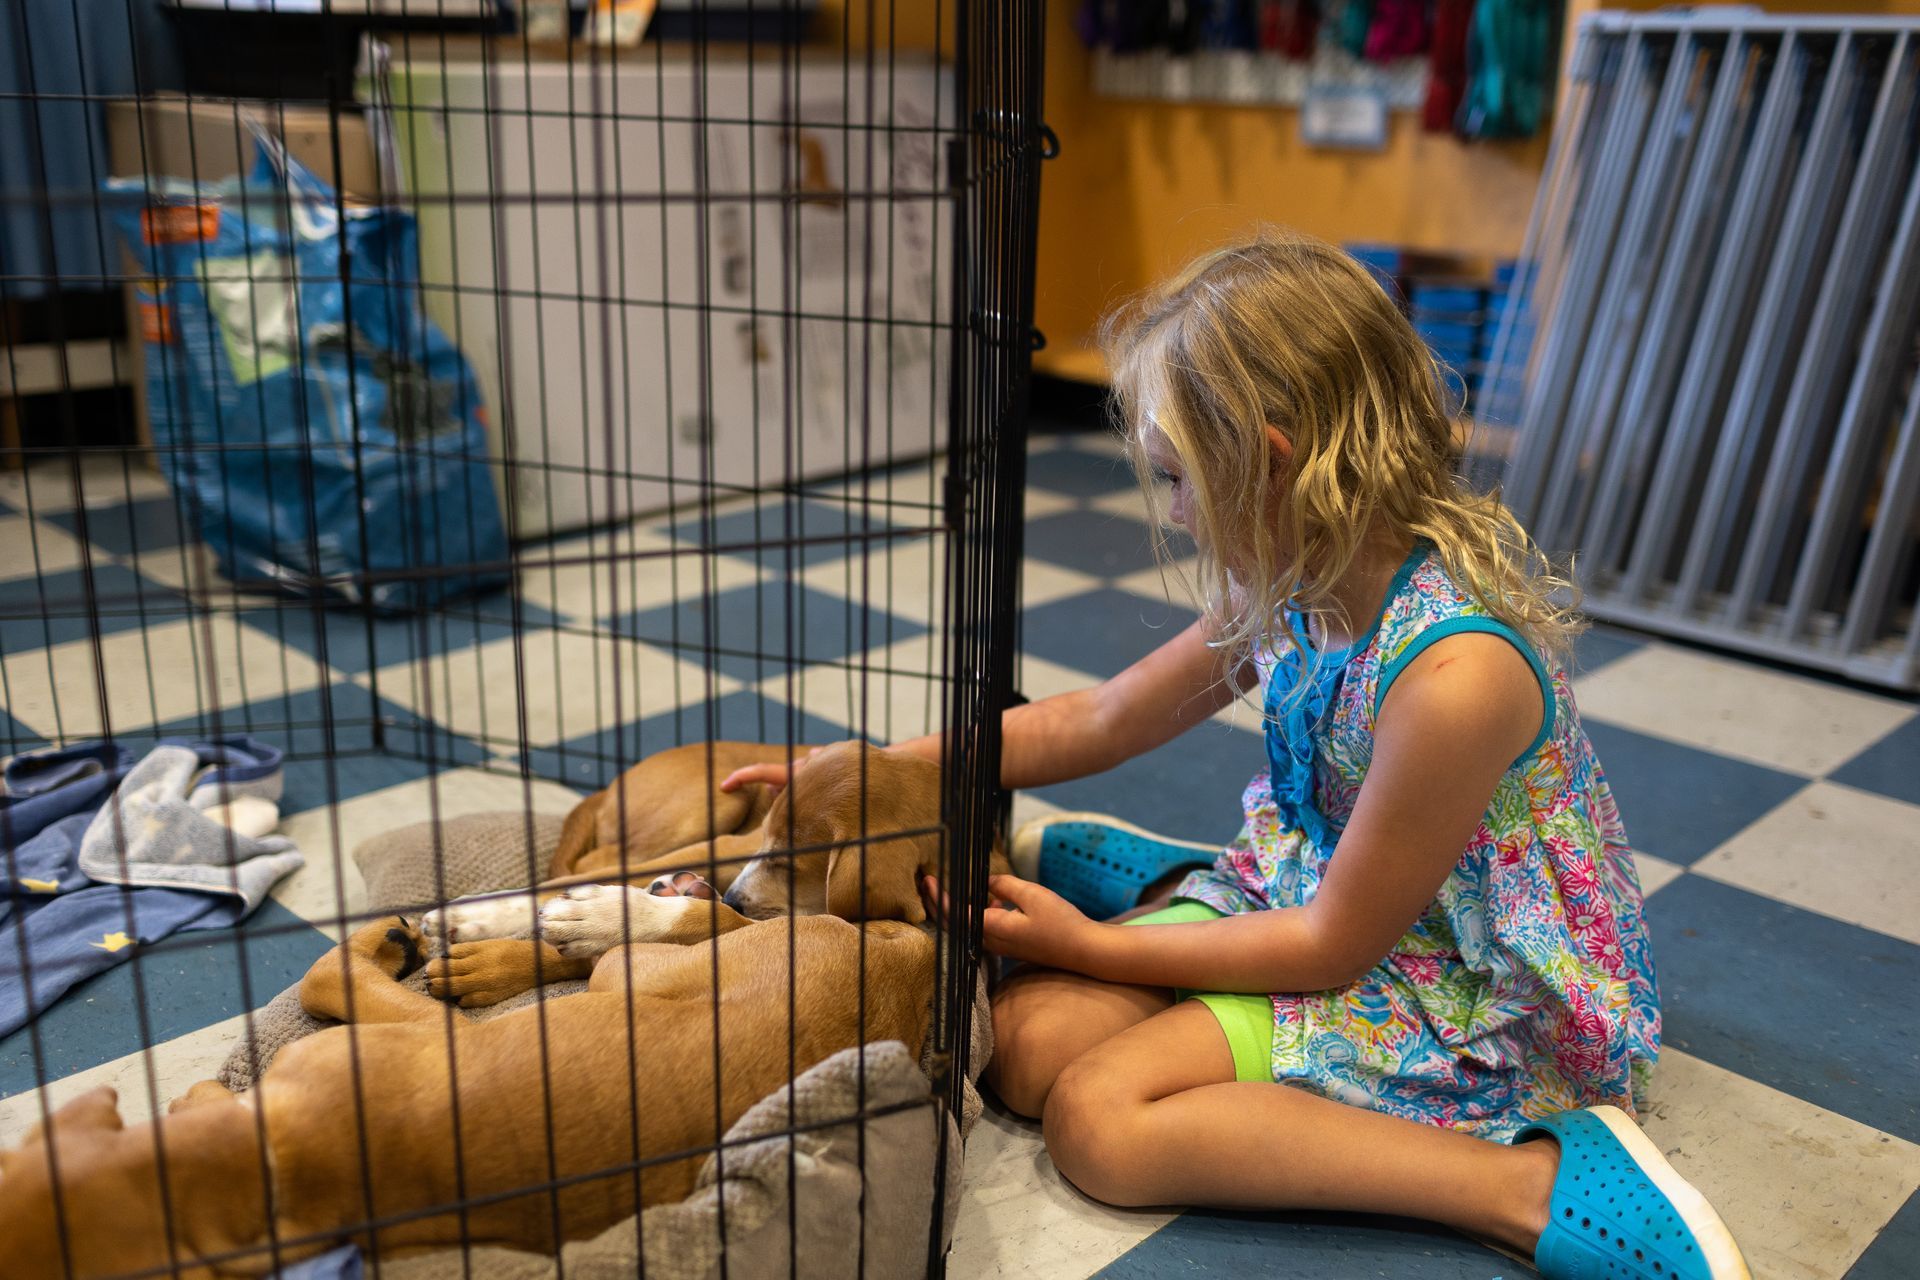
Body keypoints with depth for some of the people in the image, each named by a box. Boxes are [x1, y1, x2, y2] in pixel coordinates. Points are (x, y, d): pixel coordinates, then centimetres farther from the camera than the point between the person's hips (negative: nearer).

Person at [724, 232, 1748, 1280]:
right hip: (1307, 886, 7)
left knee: (1097, 1116, -22)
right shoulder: (1294, 584, -8)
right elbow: (1098, 721, 5)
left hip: (1471, 995, -6)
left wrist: (1092, 945, -12)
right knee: (1028, 1036, -10)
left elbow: (1334, 945, -21)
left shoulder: (1457, 671, -33)